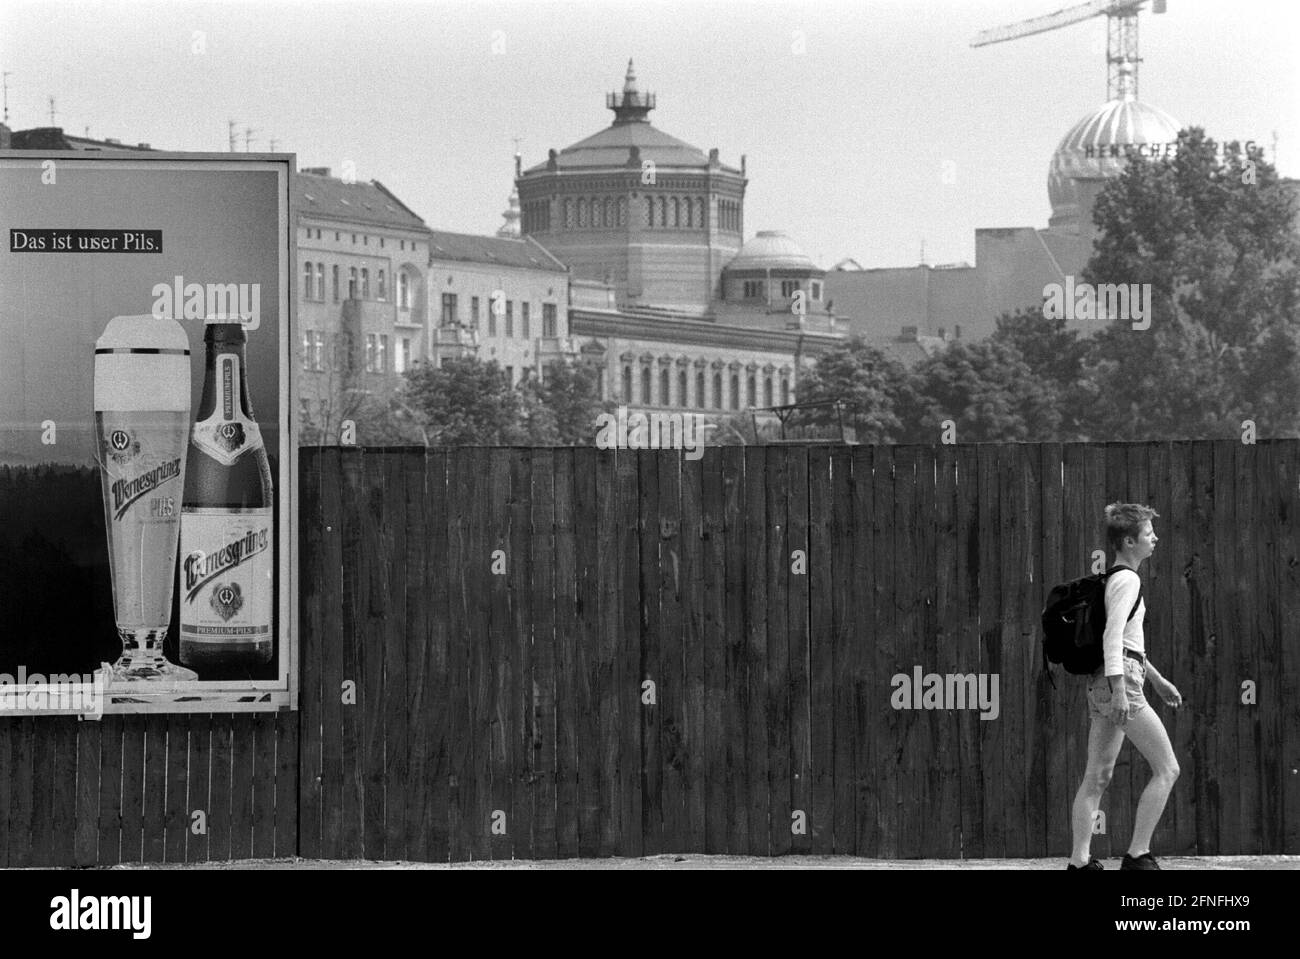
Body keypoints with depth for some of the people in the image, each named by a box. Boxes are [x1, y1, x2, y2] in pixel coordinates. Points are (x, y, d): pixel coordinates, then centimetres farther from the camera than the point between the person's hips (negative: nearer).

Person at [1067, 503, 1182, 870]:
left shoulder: (1114, 579, 20)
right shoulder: (1127, 580, -10)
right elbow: (1113, 636, -20)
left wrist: (1157, 679, 33)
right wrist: (1120, 689, -25)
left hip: (1103, 684, 10)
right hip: (1121, 678, -10)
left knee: (1097, 777, 9)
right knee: (1167, 769, -5)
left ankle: (1079, 861, 8)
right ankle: (1138, 854, -7)